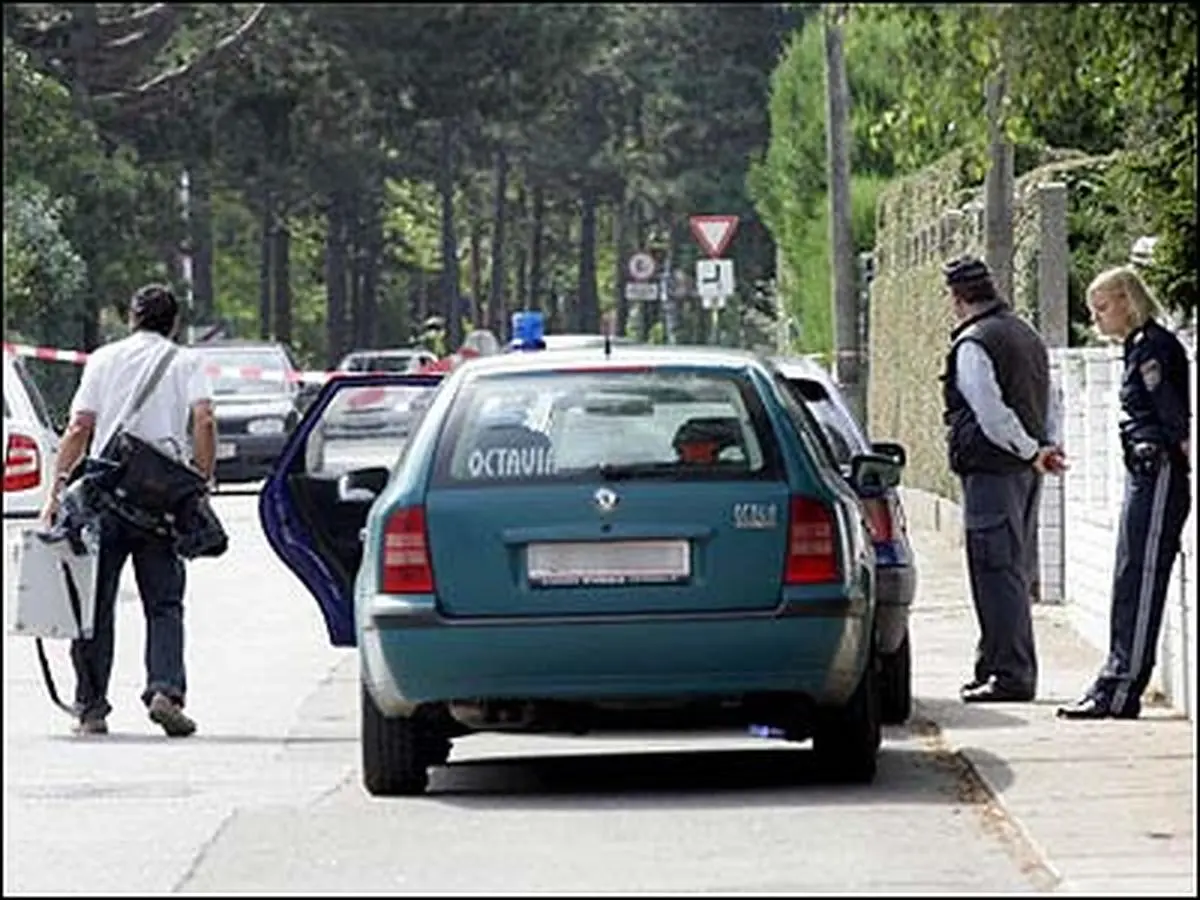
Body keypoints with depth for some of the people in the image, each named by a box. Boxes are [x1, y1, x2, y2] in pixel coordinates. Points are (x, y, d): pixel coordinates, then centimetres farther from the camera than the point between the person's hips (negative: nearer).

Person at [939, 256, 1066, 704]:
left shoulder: (972, 344, -13)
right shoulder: (1026, 335, 17)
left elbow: (991, 412, -20)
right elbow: (1052, 401, 21)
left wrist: (1031, 450, -12)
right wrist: (1047, 445, 9)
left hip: (992, 468, -9)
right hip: (1024, 471, 9)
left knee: (996, 571, -7)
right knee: (1014, 571, 14)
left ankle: (1011, 674, -9)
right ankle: (996, 666, 22)